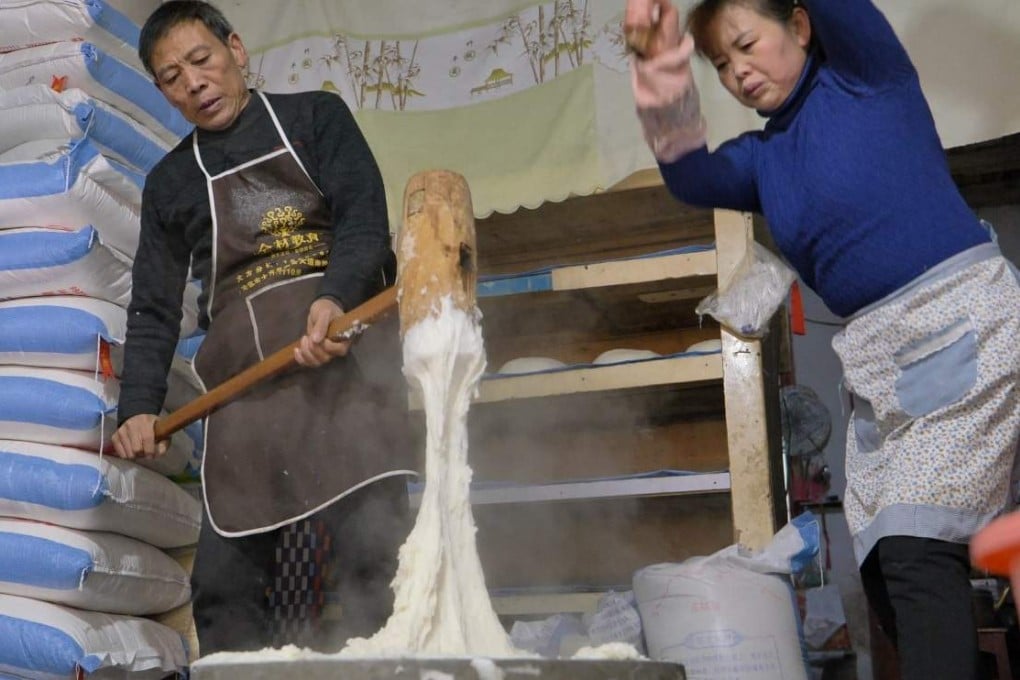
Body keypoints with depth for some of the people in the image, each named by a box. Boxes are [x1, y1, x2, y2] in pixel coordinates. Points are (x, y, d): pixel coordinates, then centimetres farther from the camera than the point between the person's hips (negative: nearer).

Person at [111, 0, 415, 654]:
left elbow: (365, 218, -2)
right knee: (225, 585, 0)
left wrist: (335, 296, -22)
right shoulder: (169, 182, 22)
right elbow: (154, 308, 19)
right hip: (244, 383, 4)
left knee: (373, 554, -15)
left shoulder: (315, 117, 13)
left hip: (343, 356, -3)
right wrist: (139, 405, 4)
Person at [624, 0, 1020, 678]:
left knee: (919, 546, -16)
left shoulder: (867, 73, 2)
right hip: (878, 356, 7)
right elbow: (692, 177, -5)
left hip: (964, 316, -7)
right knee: (883, 563, 5)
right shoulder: (762, 158, 15)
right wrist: (666, 71, -20)